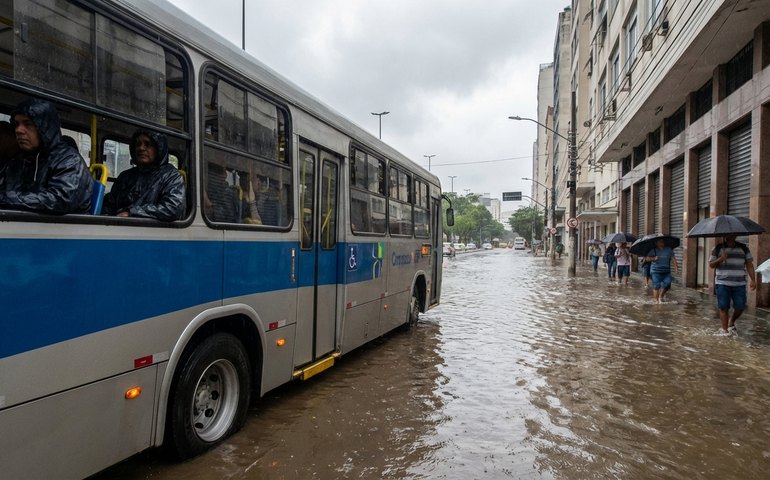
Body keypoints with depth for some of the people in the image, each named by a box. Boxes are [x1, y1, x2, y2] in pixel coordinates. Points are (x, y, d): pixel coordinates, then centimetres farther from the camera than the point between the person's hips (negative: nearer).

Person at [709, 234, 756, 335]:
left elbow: (749, 264, 7)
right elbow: (711, 264, 5)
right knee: (724, 308, -1)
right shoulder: (718, 248, 4)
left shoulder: (743, 248, 8)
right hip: (722, 284, -2)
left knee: (740, 307, 3)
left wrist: (752, 280, -2)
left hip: (739, 284, 2)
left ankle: (731, 323, 30)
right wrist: (720, 259, -15)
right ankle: (725, 330, 7)